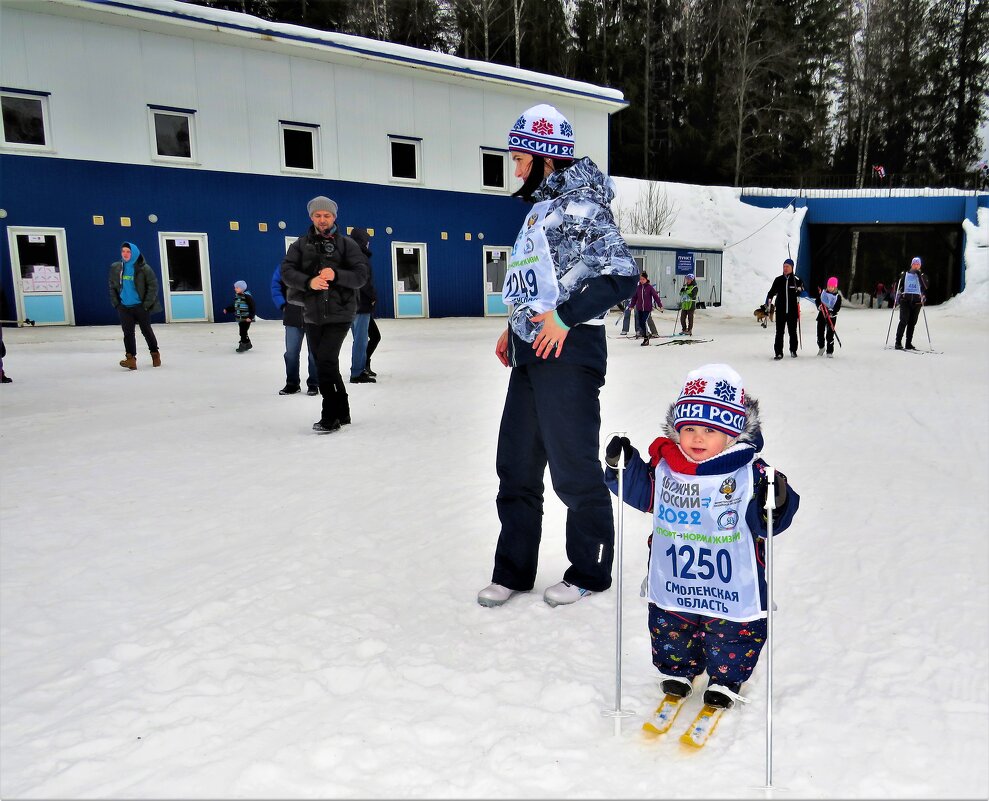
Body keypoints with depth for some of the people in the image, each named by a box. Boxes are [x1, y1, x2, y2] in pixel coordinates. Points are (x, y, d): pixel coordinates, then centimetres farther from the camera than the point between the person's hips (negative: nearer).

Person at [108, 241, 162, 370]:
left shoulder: (143, 268, -8)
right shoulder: (115, 268, 4)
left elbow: (153, 286, -8)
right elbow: (113, 287, 13)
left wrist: (147, 304, -11)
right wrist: (116, 303, 4)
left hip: (140, 306, -3)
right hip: (124, 307, 3)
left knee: (147, 331, 8)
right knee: (128, 333, -3)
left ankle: (155, 353, 27)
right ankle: (131, 358, -6)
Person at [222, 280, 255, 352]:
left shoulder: (247, 296, -15)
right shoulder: (236, 296, 10)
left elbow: (252, 307, -17)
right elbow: (234, 306, 19)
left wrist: (250, 317, -21)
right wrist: (227, 309, 7)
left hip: (246, 319, -8)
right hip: (239, 319, 8)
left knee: (243, 332, -8)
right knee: (242, 332, 14)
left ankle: (243, 346, 0)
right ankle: (248, 344, 28)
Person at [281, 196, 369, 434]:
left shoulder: (346, 243, 3)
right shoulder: (301, 244, 9)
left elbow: (362, 274, -6)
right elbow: (287, 271, -3)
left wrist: (336, 275, -22)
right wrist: (309, 282, -22)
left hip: (340, 315, -4)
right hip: (312, 316, 4)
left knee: (326, 362, -15)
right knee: (323, 364, 10)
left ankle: (330, 417, -5)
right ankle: (342, 413, 24)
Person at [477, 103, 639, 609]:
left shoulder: (581, 205, -8)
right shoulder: (540, 208, 20)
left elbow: (621, 275, -16)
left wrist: (563, 318, -20)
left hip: (569, 350, -9)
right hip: (532, 352, 10)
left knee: (574, 468, 0)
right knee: (516, 464, 11)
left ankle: (590, 572, 18)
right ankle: (513, 571, 23)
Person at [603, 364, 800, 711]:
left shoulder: (749, 473, -16)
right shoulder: (663, 465, -7)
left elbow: (766, 525, -13)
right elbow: (641, 496, 9)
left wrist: (775, 502, -33)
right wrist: (623, 466, -5)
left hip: (732, 588, -3)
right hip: (673, 584, 3)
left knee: (732, 636, 15)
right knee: (671, 630, 20)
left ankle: (725, 679, 42)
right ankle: (676, 670, 46)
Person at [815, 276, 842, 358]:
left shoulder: (837, 296, -5)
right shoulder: (823, 292, 2)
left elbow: (838, 307, -8)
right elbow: (817, 300, 8)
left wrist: (832, 312, -25)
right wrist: (818, 305, -13)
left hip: (831, 316, -3)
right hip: (822, 314, 3)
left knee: (830, 334, -3)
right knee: (820, 332, 8)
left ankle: (830, 352, 4)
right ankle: (821, 347, 32)